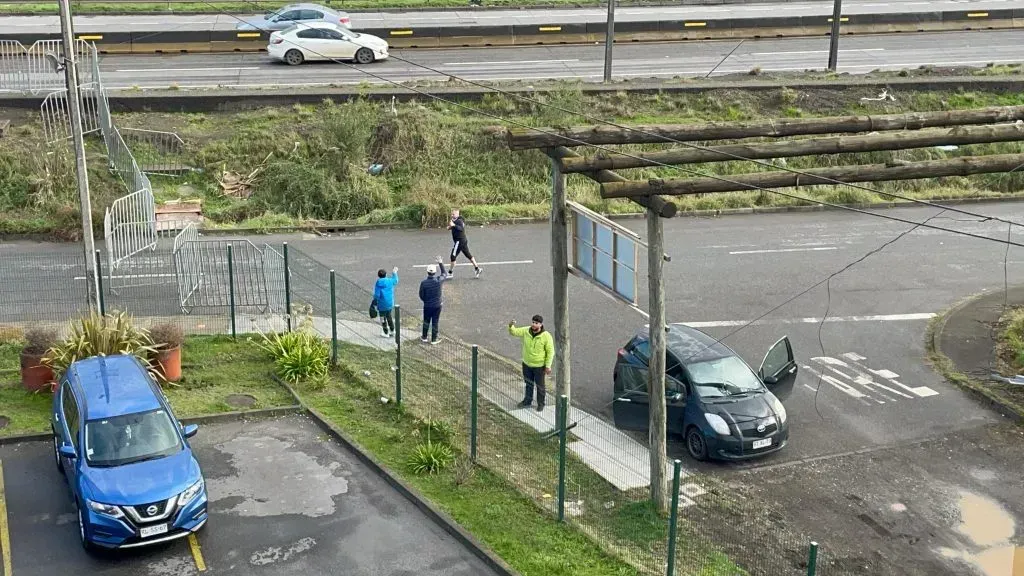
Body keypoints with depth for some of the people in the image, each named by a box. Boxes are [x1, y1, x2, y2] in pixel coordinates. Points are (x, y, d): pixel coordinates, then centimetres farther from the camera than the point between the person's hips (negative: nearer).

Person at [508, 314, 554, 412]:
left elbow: (550, 351, -15)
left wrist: (548, 366, -15)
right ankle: (527, 401, 40)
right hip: (527, 364, 4)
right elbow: (514, 332, -1)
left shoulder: (546, 336, -20)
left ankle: (541, 404, 28)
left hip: (539, 366, -4)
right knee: (528, 384, 22)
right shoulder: (526, 331, -9)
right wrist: (511, 326, -25)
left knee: (540, 386, 10)